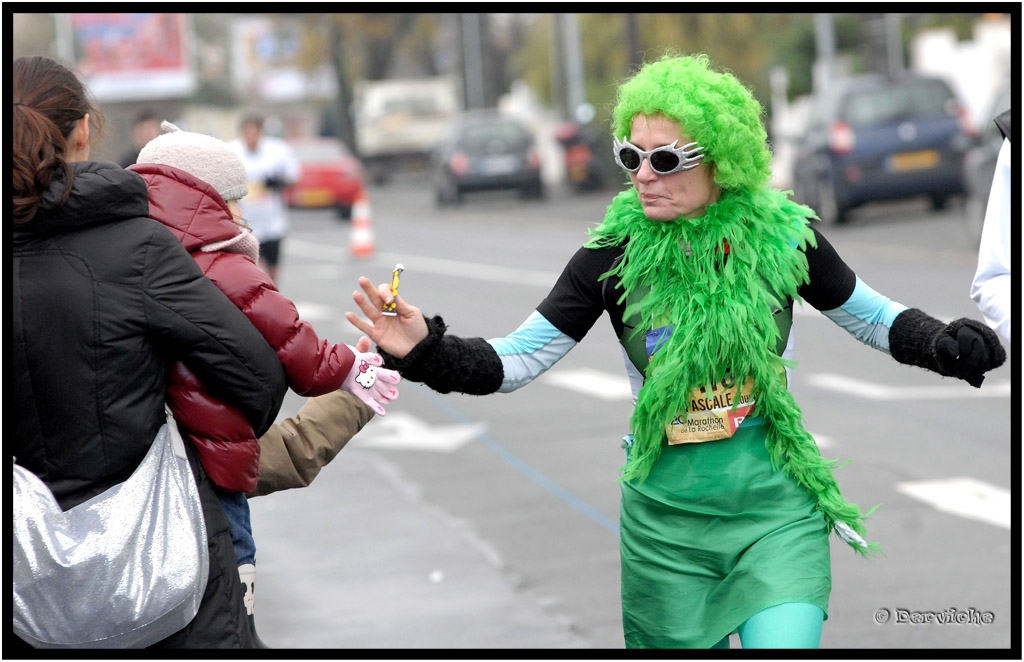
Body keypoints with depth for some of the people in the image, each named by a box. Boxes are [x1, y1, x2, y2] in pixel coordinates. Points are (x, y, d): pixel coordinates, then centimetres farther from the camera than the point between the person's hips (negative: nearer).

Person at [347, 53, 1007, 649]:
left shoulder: (782, 236, -8)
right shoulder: (617, 252, -9)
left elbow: (872, 316, 8)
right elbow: (515, 359, -7)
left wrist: (945, 344, -11)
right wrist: (428, 352, -24)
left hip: (776, 509, -1)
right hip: (667, 523, 1)